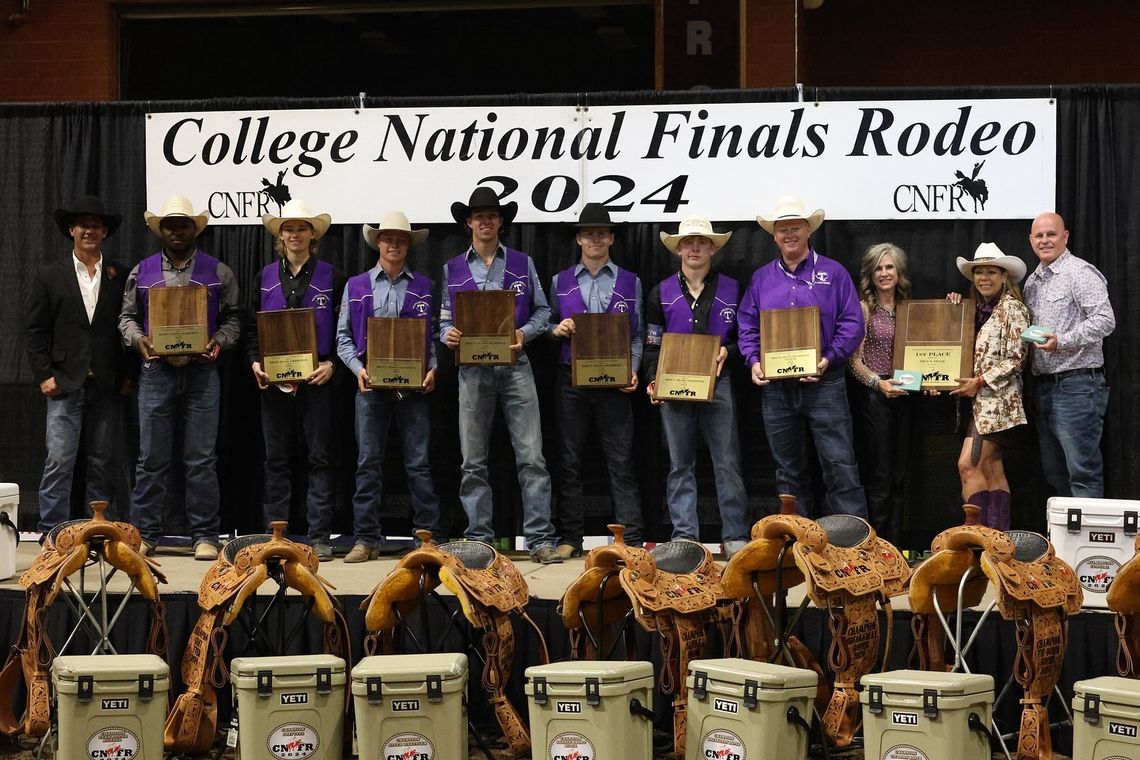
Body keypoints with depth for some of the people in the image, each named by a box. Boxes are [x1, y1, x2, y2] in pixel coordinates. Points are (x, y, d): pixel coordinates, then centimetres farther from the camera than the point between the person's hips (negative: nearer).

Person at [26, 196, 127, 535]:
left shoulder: (120, 277, 9)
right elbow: (34, 329, 5)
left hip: (107, 384, 1)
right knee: (59, 462, -7)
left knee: (102, 463, 6)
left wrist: (127, 374, 0)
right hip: (65, 383, -1)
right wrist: (44, 375, -3)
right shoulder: (50, 276, 7)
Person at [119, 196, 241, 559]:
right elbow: (127, 317, 14)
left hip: (202, 371, -1)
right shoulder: (142, 272, 10)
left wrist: (218, 341, -10)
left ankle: (205, 536, 6)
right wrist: (138, 339, -6)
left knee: (202, 459, 0)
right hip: (156, 371, 1)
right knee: (152, 458, 3)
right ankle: (145, 534, 10)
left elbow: (232, 318, 8)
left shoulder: (218, 273, 7)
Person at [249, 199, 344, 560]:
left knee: (319, 457, -1)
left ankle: (319, 537, 2)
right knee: (276, 459, 5)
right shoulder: (266, 277, 12)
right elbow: (253, 326, 13)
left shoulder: (331, 277, 4)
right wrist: (255, 362, -3)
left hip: (316, 378, -2)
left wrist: (331, 364, -12)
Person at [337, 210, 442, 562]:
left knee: (419, 463, 0)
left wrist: (433, 369, -6)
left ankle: (429, 537, 4)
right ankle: (367, 539, 5)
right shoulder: (356, 286, 11)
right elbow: (344, 336, 9)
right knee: (368, 463, 1)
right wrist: (358, 368, -6)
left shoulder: (425, 287, 11)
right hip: (371, 384, 1)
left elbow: (436, 334, 9)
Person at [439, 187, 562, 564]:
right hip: (473, 369, 1)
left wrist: (525, 332, -9)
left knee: (531, 457, -7)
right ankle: (479, 539, 10)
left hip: (515, 366, -1)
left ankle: (540, 539, -5)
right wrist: (448, 334, -8)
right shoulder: (453, 269, 12)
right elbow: (445, 318, 13)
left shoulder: (523, 263, 10)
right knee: (473, 462, 3)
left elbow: (542, 311, 10)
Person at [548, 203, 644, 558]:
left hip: (614, 382, -1)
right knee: (570, 462, 5)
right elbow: (550, 327, 15)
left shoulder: (630, 282, 8)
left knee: (621, 462, -2)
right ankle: (570, 538, 10)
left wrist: (633, 370, -6)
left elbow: (636, 335, 9)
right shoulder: (560, 282, 11)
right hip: (571, 379, 1)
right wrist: (557, 329, -8)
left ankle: (631, 539, -1)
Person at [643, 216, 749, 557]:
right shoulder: (661, 293, 11)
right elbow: (652, 344, 9)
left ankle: (735, 536, -1)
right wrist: (653, 381, -4)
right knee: (680, 465, 4)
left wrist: (728, 351, -9)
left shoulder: (731, 289, 8)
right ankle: (683, 537, 7)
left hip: (717, 383, -1)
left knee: (727, 462, -4)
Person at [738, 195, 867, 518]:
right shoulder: (762, 278, 13)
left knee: (840, 465, -7)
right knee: (788, 470, 10)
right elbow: (748, 327, 13)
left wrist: (829, 359, -15)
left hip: (824, 383, -4)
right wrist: (754, 362, -4)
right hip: (776, 386, 4)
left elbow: (852, 324, -2)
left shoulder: (833, 273, 3)